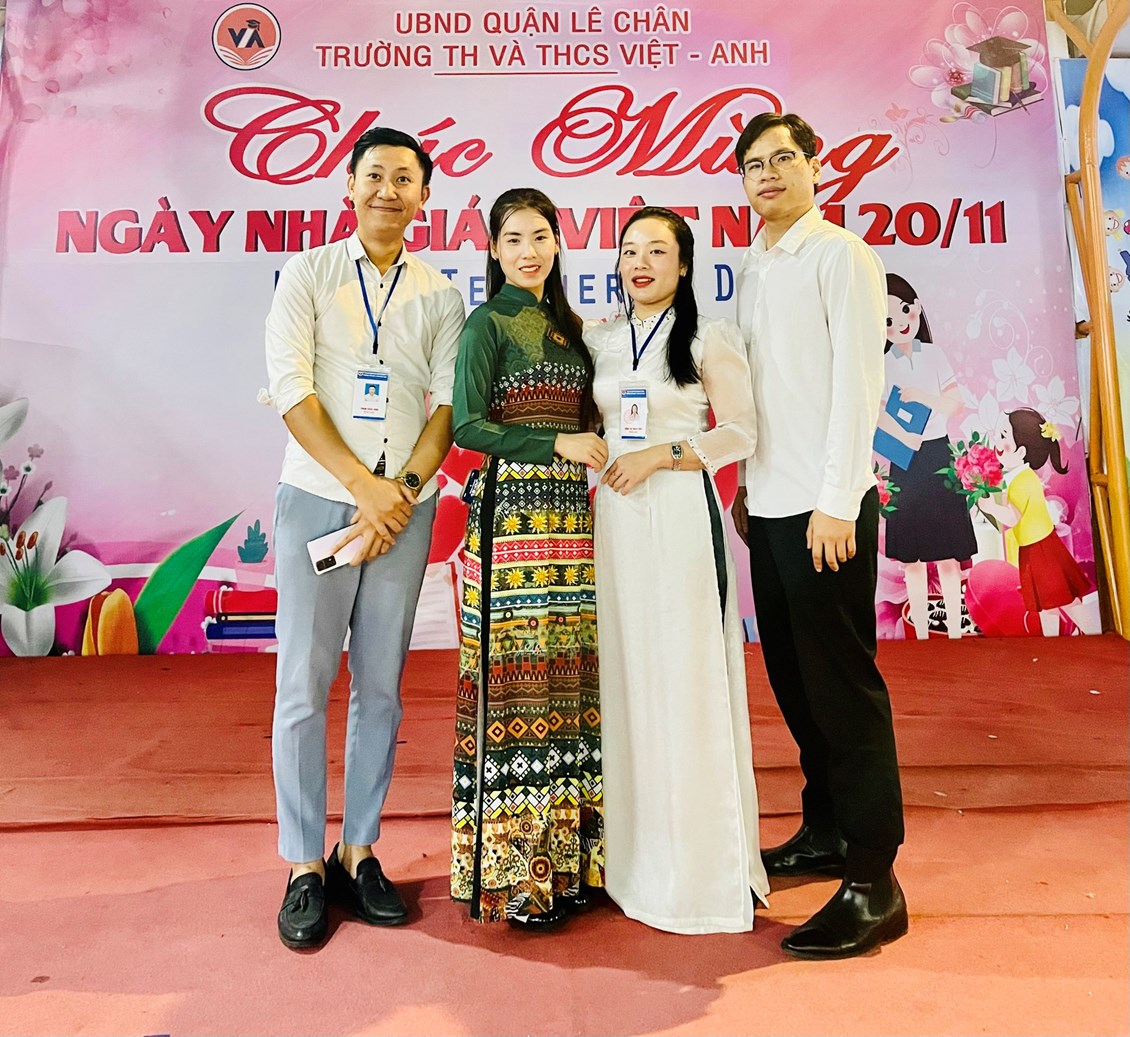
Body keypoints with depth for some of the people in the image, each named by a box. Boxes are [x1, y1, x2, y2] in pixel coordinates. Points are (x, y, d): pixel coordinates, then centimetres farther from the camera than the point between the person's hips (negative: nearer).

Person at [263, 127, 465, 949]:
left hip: (406, 506, 2)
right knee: (304, 686, 1)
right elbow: (291, 387, -5)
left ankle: (360, 851, 21)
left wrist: (403, 490, -11)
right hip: (319, 499, -1)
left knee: (381, 687, 7)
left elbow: (449, 403, 2)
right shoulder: (308, 275, 6)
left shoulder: (441, 295, 10)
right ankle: (304, 866, 15)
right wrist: (362, 485, -13)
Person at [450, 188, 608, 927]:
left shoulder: (569, 325, 19)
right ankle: (513, 873, 10)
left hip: (571, 512, 7)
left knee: (565, 676, 8)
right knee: (516, 678, -4)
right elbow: (467, 424, -10)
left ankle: (562, 857, 21)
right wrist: (555, 445, -14)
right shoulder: (489, 322, 0)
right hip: (511, 512, -7)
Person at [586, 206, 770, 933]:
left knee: (688, 676, -3)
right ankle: (636, 847, 21)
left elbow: (739, 434, -4)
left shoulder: (710, 338, 1)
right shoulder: (599, 339, 14)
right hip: (616, 516, 4)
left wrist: (659, 456, -12)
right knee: (626, 674, 6)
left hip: (682, 513, -4)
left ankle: (702, 863, 13)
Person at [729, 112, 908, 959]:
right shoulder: (752, 268, 17)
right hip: (769, 504, 7)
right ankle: (826, 833, 29)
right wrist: (749, 486, 12)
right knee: (792, 676, 13)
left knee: (843, 683, -4)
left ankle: (873, 883, 8)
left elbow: (859, 382, -11)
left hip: (827, 506, -7)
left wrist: (837, 503, -16)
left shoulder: (840, 256, -3)